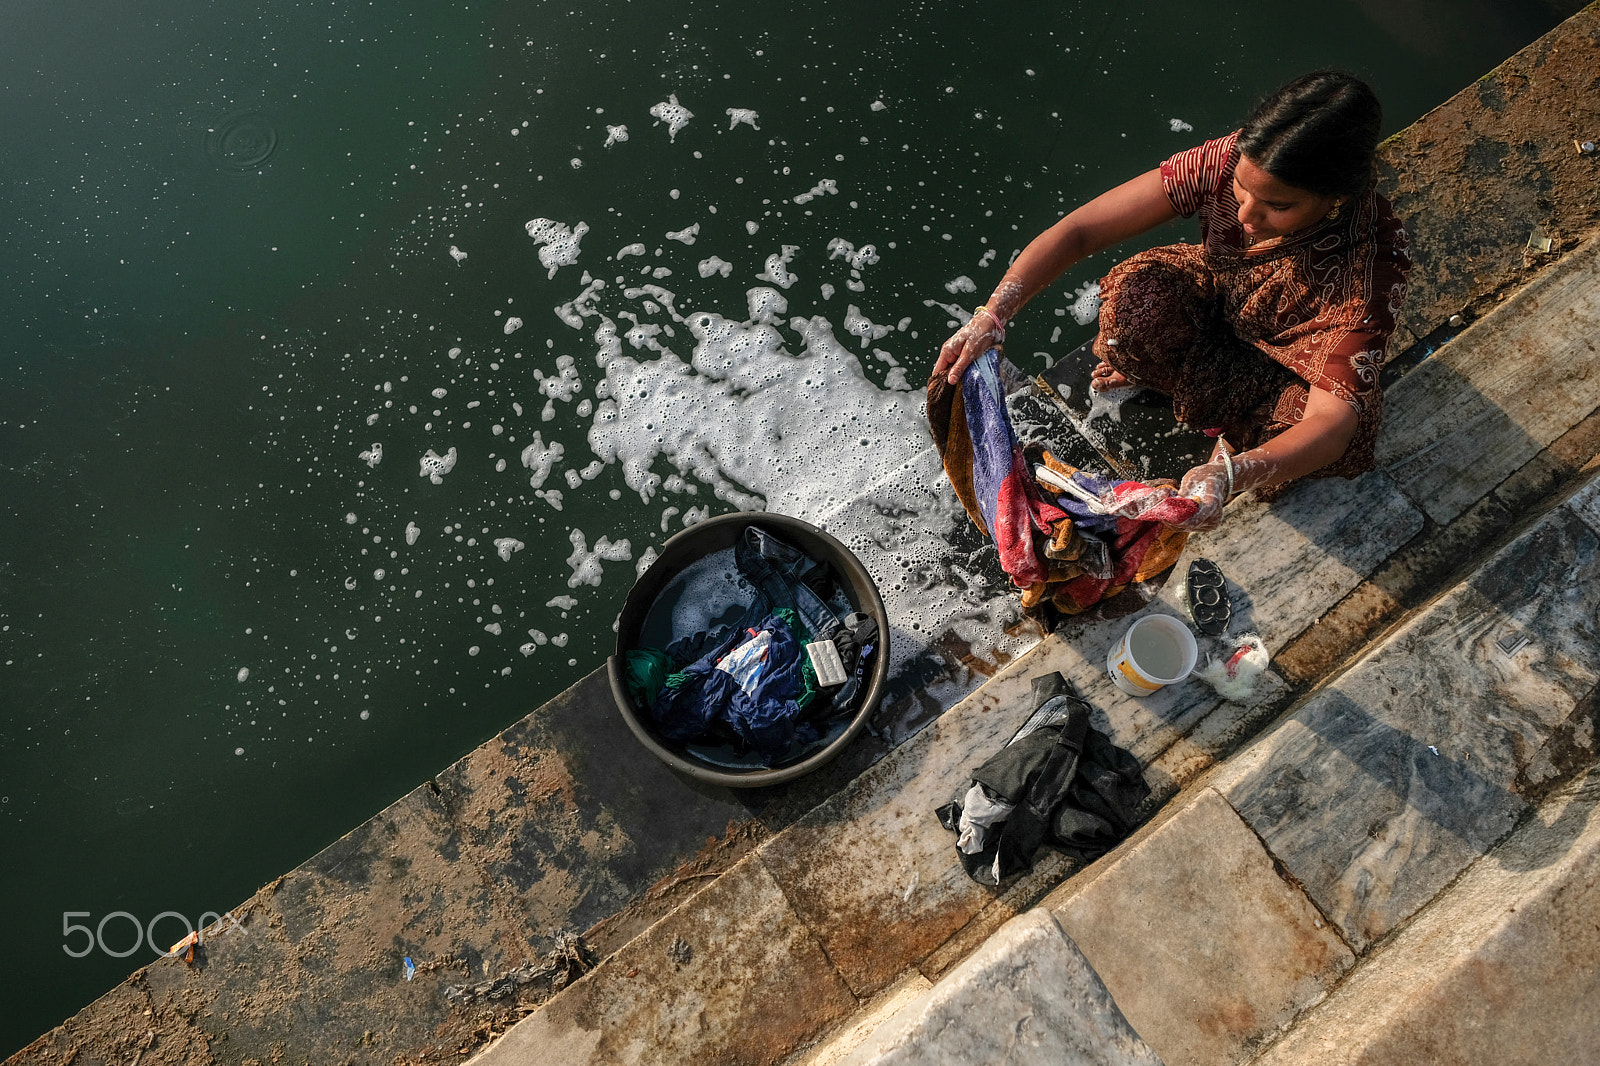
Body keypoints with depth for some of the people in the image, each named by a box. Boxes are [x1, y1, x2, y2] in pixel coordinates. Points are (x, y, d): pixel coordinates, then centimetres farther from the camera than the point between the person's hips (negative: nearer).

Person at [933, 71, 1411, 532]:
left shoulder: (1370, 267, -36)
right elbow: (1080, 229, -31)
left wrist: (1230, 475, -64)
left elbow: (1332, 421, -43)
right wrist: (991, 317, -44)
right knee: (1133, 305, -33)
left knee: (1350, 441, -35)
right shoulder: (1228, 161, -30)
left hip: (1294, 357, -2)